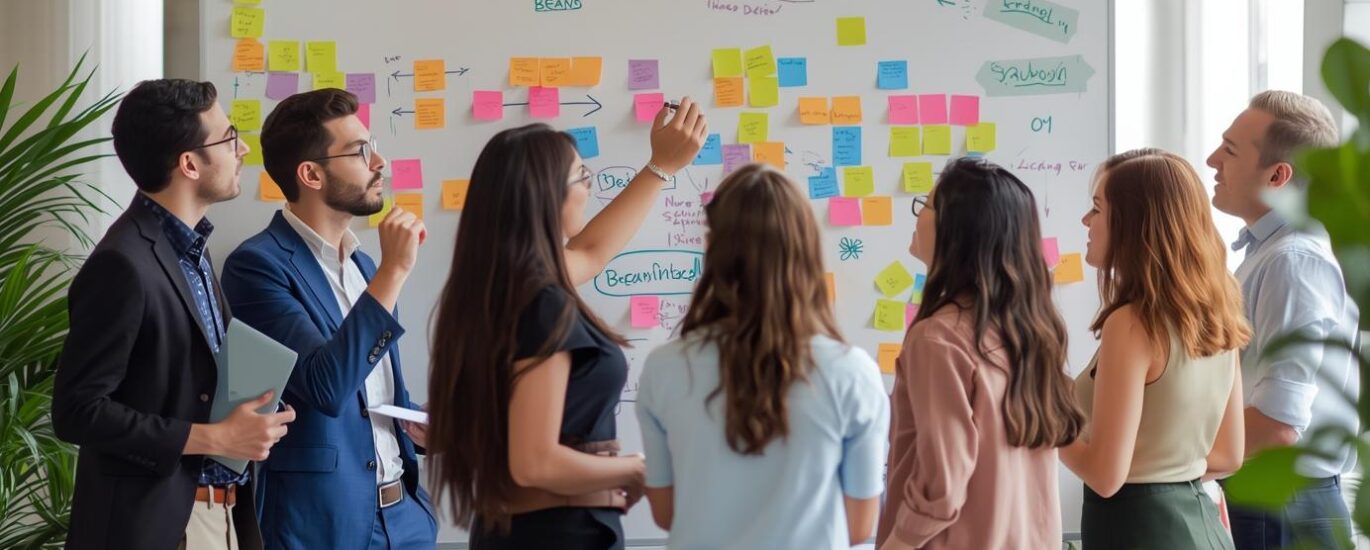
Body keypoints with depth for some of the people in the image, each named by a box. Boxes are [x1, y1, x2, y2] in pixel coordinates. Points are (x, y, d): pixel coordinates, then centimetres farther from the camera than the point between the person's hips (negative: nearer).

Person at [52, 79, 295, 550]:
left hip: (220, 512, 8)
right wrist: (215, 438, -18)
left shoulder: (188, 246, 10)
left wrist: (244, 425, 1)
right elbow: (77, 411, -19)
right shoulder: (123, 264, -18)